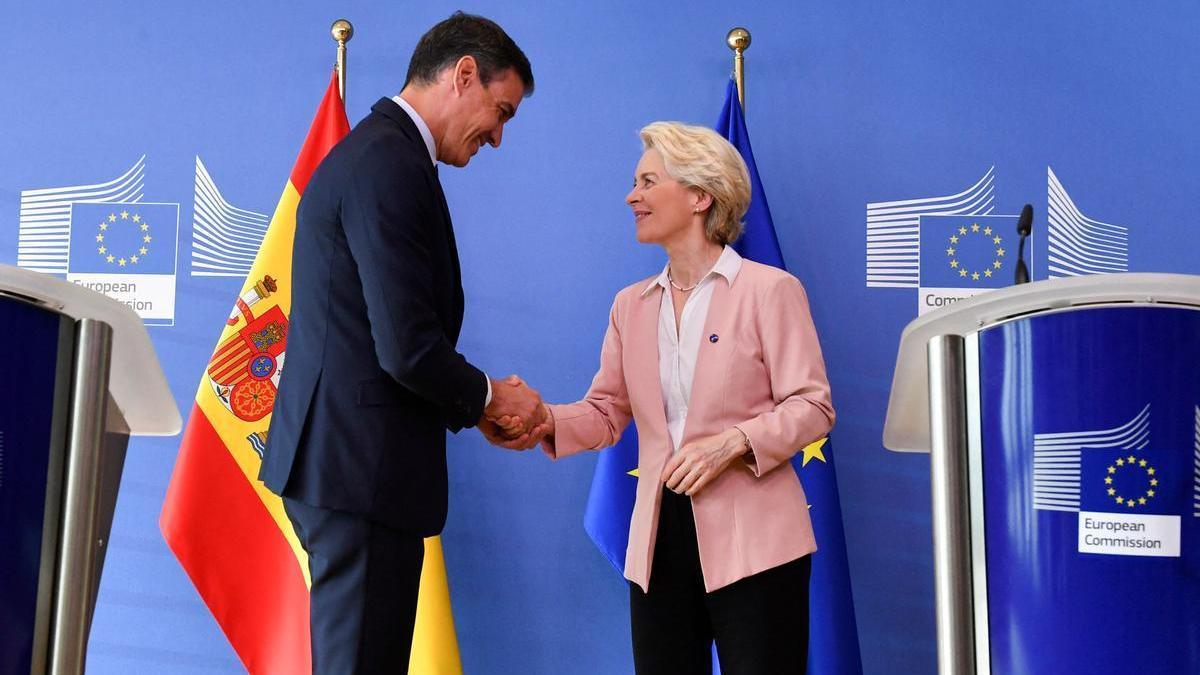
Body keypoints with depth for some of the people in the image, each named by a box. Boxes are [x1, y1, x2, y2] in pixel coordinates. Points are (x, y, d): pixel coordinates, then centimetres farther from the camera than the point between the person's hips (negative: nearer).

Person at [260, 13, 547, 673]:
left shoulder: (370, 150, 17)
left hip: (338, 456, 10)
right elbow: (408, 347, -22)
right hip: (360, 467, -10)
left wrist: (473, 406, 12)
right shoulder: (391, 163, -15)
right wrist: (488, 398, -3)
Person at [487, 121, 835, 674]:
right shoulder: (631, 305, 13)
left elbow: (812, 406, -7)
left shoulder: (770, 290, -4)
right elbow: (606, 411, 8)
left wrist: (733, 443, -21)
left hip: (753, 540, -5)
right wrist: (545, 420, -11)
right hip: (660, 538, 5)